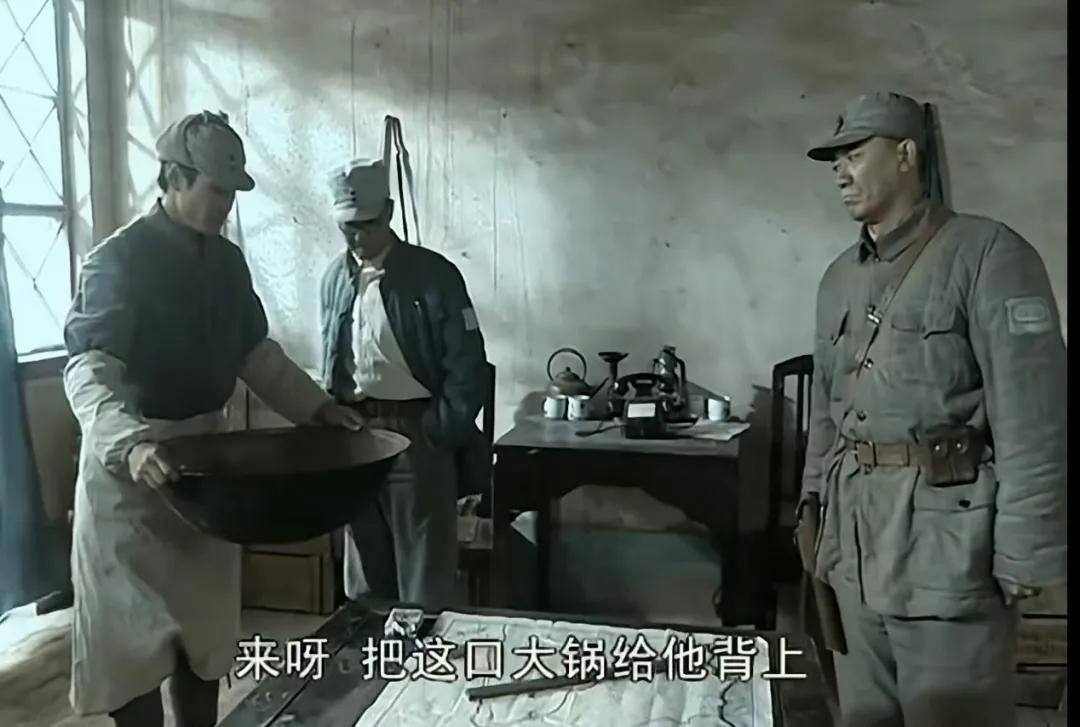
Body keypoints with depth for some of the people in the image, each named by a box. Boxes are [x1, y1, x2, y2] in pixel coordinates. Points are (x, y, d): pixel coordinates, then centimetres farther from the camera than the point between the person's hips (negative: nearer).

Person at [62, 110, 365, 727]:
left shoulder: (227, 261, 6)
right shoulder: (118, 261, -15)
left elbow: (257, 352, 14)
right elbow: (88, 370, -23)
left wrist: (318, 407, 5)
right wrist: (130, 443, -39)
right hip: (132, 466, -7)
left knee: (205, 624, 16)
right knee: (135, 632, 4)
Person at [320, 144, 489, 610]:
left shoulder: (433, 275, -9)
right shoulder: (335, 277, 7)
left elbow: (467, 366, -9)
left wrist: (439, 435, -12)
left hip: (416, 434, -5)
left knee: (424, 571, 4)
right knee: (363, 568, 16)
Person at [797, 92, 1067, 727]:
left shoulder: (986, 253, -8)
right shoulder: (840, 278, 14)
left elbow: (1034, 417, -13)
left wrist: (1024, 551, -14)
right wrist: (816, 504, 17)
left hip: (949, 536, -6)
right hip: (857, 536, 7)